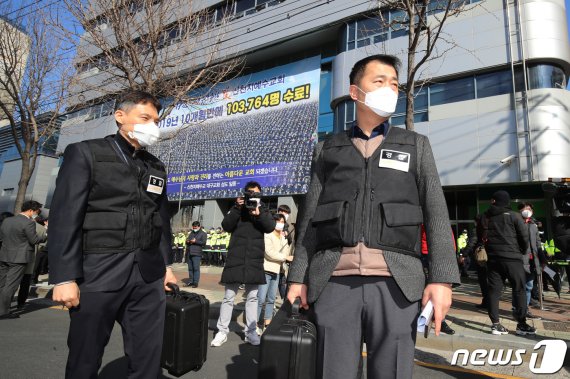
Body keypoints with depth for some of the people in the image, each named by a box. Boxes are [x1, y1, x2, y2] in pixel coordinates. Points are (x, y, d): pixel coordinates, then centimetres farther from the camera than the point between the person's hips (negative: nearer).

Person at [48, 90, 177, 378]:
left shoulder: (156, 167, 14)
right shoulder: (85, 153, 0)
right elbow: (64, 218, -8)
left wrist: (167, 264, 14)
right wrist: (64, 277, -13)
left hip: (149, 274, 4)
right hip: (98, 273, -4)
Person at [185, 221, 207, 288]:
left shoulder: (203, 234, 4)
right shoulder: (191, 233, 24)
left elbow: (203, 242, -7)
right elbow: (187, 241, 24)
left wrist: (195, 241, -15)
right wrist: (187, 241, 1)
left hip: (196, 253, -6)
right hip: (189, 253, 6)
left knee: (196, 268, -7)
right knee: (190, 268, 9)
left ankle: (195, 282, -4)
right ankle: (191, 281, 16)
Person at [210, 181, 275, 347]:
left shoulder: (263, 210, 10)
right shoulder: (237, 208, 8)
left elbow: (270, 227, -7)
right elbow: (226, 226, -6)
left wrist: (258, 214, -22)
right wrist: (237, 208, -15)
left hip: (254, 260, 1)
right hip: (235, 259, -1)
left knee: (252, 297, 8)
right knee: (229, 296, 2)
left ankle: (250, 332, 16)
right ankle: (222, 331, 11)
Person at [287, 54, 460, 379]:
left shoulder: (416, 146, 14)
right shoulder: (328, 150, 14)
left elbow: (436, 214, 6)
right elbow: (311, 218, 11)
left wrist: (442, 278, -6)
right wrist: (299, 277, 6)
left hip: (395, 282, 0)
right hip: (335, 281, 1)